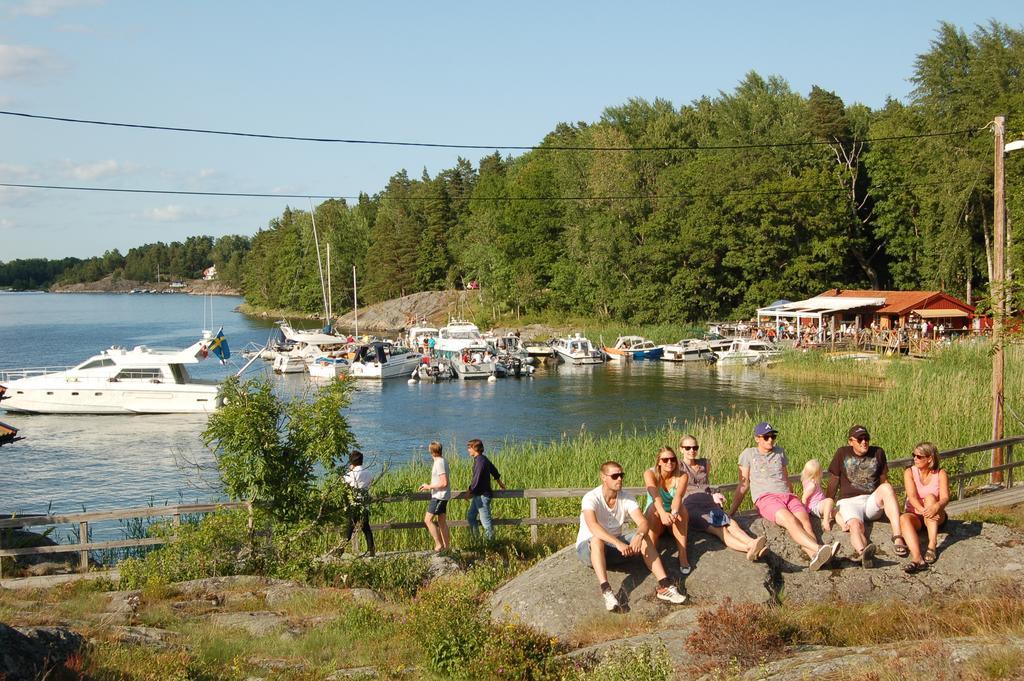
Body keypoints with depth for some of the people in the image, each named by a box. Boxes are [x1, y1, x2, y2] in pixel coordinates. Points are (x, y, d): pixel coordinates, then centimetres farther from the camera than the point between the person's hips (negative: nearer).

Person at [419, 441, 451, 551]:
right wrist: (429, 485, 11)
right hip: (441, 496, 10)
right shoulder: (443, 460, 10)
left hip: (439, 496, -10)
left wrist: (429, 486, -15)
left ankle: (439, 544, -6)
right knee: (442, 522, 13)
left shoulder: (439, 463, -20)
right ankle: (446, 546, 16)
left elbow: (444, 483, -24)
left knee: (428, 520, -7)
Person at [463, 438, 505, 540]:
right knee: (470, 516, 15)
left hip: (482, 495, -10)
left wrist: (469, 491, -12)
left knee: (485, 520, -4)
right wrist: (499, 482, 41)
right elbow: (494, 470, 25)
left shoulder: (480, 461, -20)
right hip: (478, 495, 10)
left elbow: (476, 479, -23)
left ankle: (490, 539, 3)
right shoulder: (483, 459, 10)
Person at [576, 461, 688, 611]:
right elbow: (593, 526, -38)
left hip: (615, 548, 5)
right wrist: (618, 543, -50)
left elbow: (642, 522, -16)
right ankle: (606, 591, -50)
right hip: (588, 548, -5)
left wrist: (639, 536, -40)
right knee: (597, 540, -38)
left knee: (643, 538, -19)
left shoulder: (626, 498, -5)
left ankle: (664, 585, -29)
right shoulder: (591, 498, -21)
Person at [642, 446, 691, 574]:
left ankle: (683, 555, -37)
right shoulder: (650, 474, -14)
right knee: (653, 507, -34)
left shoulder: (682, 476, -10)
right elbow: (655, 496, -33)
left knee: (680, 507, -33)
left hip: (677, 520, 1)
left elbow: (678, 496, -30)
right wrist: (663, 513, -53)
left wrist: (674, 513, -52)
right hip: (654, 517, -1)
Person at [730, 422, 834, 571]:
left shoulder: (779, 452, 24)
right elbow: (743, 485, 14)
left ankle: (815, 557, -55)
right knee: (790, 521, -35)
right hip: (765, 498, -4)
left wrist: (794, 501, 28)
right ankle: (819, 549, -55)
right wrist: (732, 512, 10)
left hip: (788, 496, 4)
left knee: (804, 520, -30)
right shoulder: (748, 454, 14)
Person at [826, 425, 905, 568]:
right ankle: (862, 551, -72)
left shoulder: (878, 453, 11)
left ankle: (897, 537, -42)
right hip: (849, 501, -2)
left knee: (887, 487, -30)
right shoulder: (842, 453, 5)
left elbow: (883, 481, 18)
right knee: (855, 524, -36)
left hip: (872, 502, 2)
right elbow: (833, 482, 8)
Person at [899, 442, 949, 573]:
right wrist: (923, 511, -38)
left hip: (935, 518, 0)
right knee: (904, 518, -34)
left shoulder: (940, 474, -3)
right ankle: (917, 559, -58)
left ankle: (932, 546, -41)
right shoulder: (910, 472, -2)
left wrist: (936, 507, -42)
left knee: (930, 497, -30)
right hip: (915, 515, 0)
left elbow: (945, 497, -18)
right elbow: (912, 497, -17)